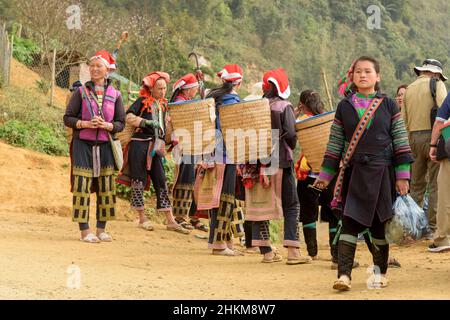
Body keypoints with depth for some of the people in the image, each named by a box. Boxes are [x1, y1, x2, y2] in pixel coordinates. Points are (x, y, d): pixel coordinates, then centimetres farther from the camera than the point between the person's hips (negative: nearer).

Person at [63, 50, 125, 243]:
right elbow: (68, 118, 1)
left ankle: (101, 230, 14)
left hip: (105, 145, 2)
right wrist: (86, 124, -15)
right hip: (83, 144, -2)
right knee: (82, 186, -6)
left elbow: (121, 123, 6)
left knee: (106, 187, 4)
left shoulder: (115, 95, 6)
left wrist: (106, 125, -14)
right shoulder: (81, 92, 3)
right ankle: (85, 230, -2)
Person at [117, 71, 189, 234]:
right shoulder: (142, 101, -3)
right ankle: (142, 219, 11)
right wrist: (148, 122, -20)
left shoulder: (163, 104, 15)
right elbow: (129, 117, -16)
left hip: (155, 147, 6)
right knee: (139, 181, 1)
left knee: (161, 182, 3)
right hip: (139, 144, -6)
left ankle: (171, 221, 2)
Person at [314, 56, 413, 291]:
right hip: (353, 174, 1)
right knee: (349, 223, -9)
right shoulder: (344, 107, 7)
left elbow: (401, 142, 3)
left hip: (382, 173, 0)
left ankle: (380, 271, 23)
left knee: (379, 224, 7)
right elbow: (335, 143, 11)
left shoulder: (388, 105, 4)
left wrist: (403, 176, -3)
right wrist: (325, 174, 9)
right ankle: (344, 274, -13)